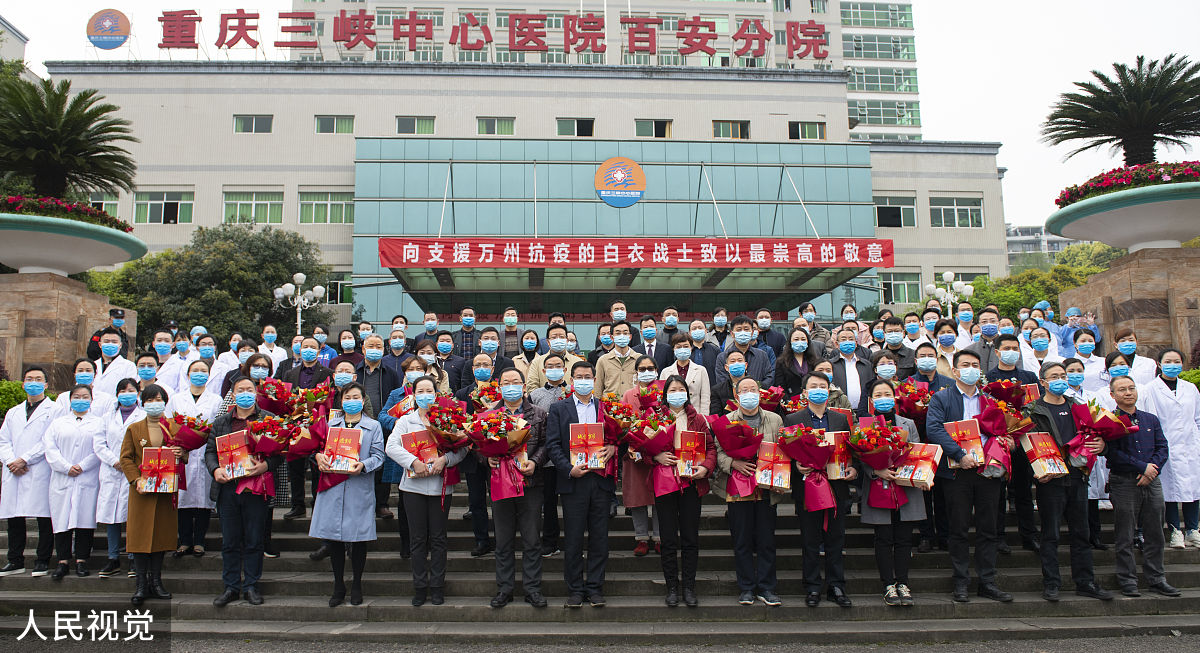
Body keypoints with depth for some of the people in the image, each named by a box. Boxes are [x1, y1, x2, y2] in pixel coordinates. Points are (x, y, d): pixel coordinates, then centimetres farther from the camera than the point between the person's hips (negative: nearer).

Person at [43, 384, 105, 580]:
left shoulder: (98, 422, 10)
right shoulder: (58, 423, 15)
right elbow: (50, 449, 4)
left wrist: (82, 466, -11)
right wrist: (66, 467, -9)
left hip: (88, 480, -2)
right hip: (62, 480, 2)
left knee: (85, 519, -2)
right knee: (62, 519, 0)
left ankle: (81, 561, 4)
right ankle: (63, 561, 7)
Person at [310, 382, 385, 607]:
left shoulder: (373, 426, 8)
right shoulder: (330, 424, 15)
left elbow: (378, 456, 0)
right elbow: (319, 446, 10)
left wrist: (363, 465, -18)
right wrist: (319, 455, -13)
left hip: (360, 489, -2)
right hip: (333, 487, 2)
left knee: (359, 539, 2)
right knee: (333, 538, 4)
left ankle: (357, 585, 17)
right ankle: (338, 586, 19)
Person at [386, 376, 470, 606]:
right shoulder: (406, 420, 8)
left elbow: (462, 448, -1)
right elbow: (391, 446, -5)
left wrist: (444, 459, -19)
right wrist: (414, 462, -18)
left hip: (440, 486, 0)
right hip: (413, 485, 1)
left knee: (438, 538, 4)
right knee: (418, 539, 5)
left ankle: (437, 587, 14)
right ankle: (420, 588, 14)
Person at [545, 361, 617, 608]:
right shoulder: (558, 408, 7)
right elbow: (552, 444, 0)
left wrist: (613, 447, -9)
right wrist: (568, 469, -13)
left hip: (601, 479, 2)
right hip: (573, 481, -2)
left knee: (599, 538, 5)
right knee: (573, 539, 3)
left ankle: (595, 588, 16)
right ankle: (575, 590, 14)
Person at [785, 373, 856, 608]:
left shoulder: (841, 419, 10)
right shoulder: (792, 420, 2)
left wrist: (854, 469, -6)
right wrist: (796, 465, -18)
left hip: (837, 488, 2)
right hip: (807, 489, -2)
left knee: (836, 539, 8)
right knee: (811, 541, 5)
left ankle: (836, 586, 19)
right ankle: (812, 588, 15)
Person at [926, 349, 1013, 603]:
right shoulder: (941, 398, 3)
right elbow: (933, 428, -12)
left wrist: (1006, 440, -4)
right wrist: (960, 455, -20)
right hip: (958, 471, -3)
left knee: (988, 529, 7)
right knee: (958, 529, 3)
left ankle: (987, 582, 15)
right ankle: (960, 583, 11)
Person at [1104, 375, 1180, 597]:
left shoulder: (1151, 419, 13)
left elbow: (1163, 447, 7)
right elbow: (1112, 453, -12)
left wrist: (1153, 470, -9)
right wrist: (1143, 467, -13)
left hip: (1152, 482, 4)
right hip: (1123, 483, -4)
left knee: (1154, 533, 9)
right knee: (1125, 537, 2)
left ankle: (1156, 579, 20)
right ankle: (1128, 580, 10)